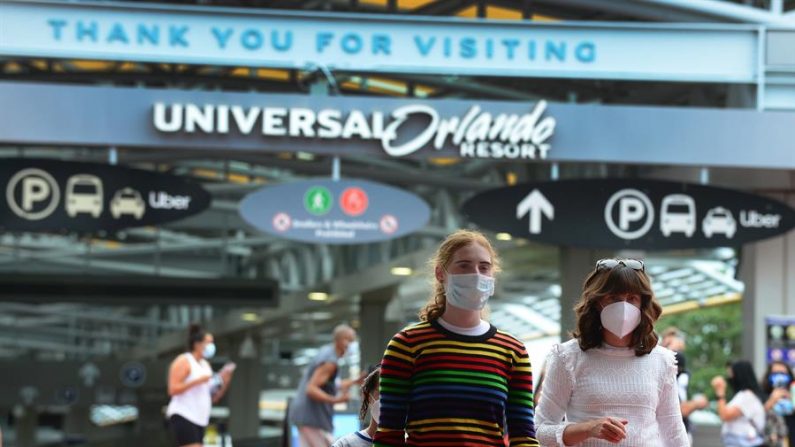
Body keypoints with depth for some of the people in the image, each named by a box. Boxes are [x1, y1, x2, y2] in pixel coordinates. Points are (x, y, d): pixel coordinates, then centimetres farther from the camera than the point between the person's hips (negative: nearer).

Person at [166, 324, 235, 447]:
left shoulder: (205, 365, 19)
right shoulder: (183, 362, -6)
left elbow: (213, 398, 19)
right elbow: (173, 389, -16)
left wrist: (225, 382, 2)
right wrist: (197, 381, -19)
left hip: (199, 419, 9)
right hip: (183, 417, -9)